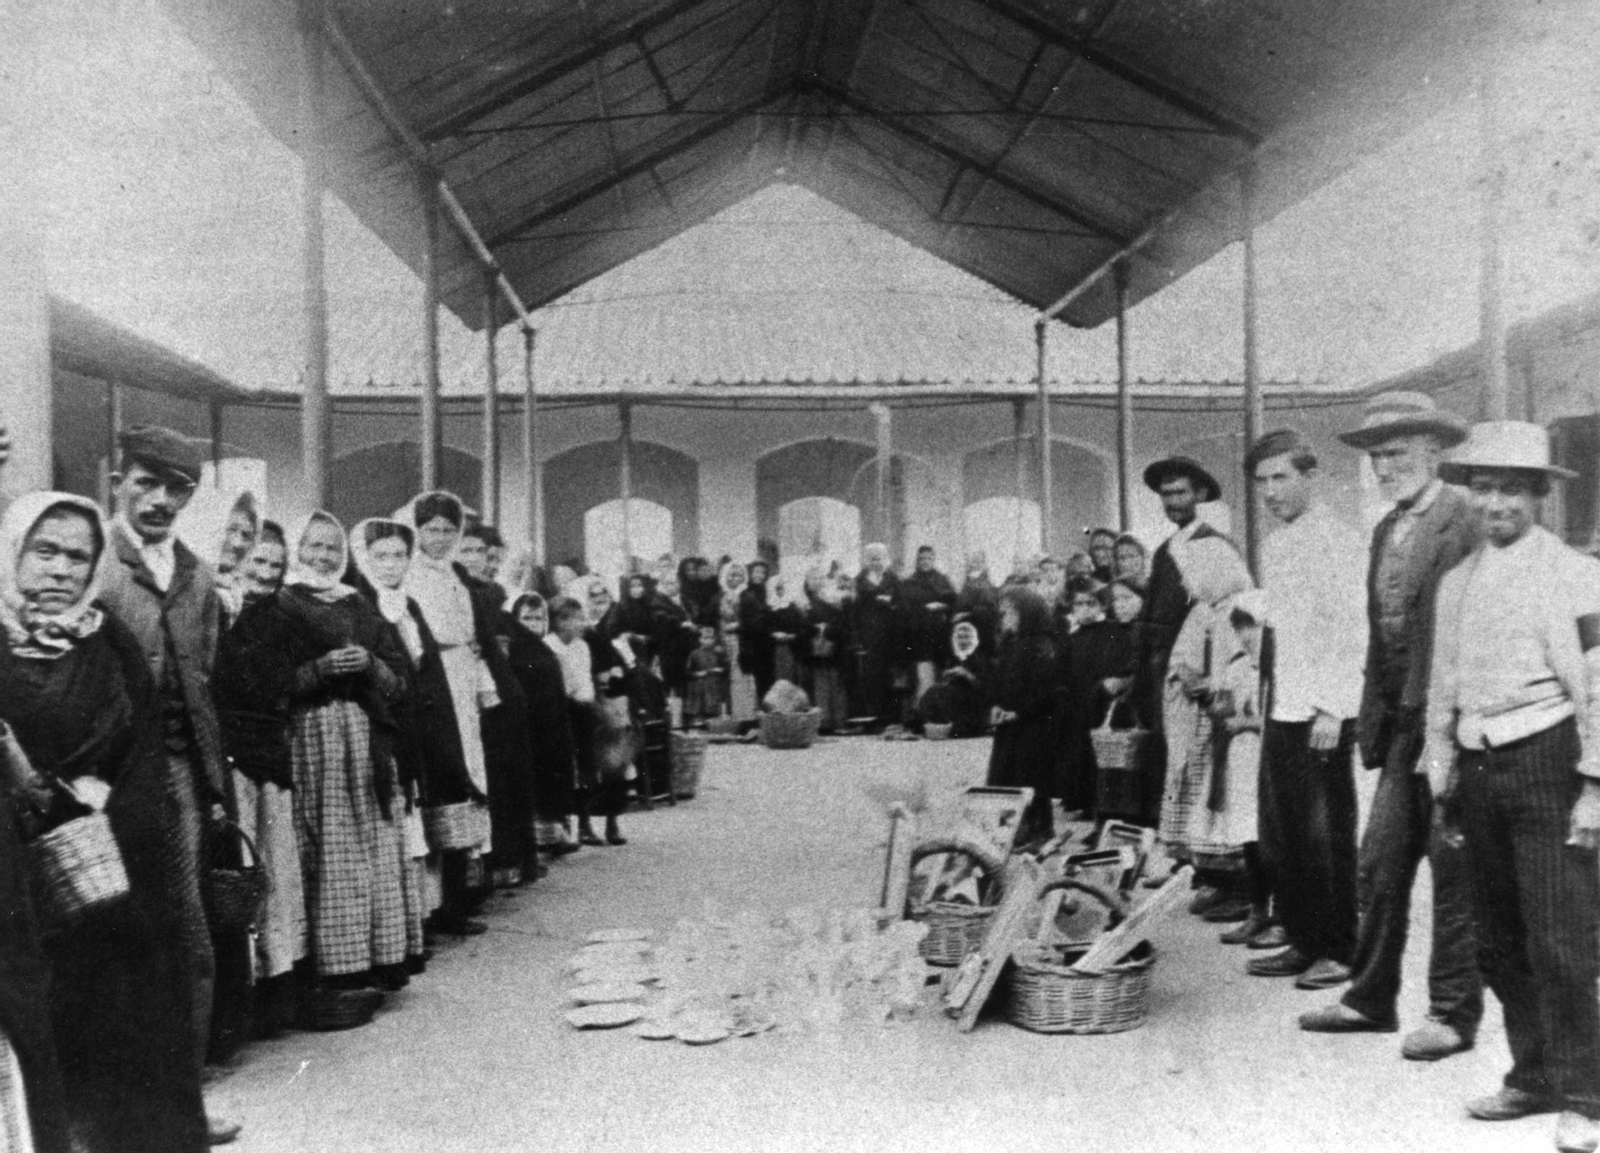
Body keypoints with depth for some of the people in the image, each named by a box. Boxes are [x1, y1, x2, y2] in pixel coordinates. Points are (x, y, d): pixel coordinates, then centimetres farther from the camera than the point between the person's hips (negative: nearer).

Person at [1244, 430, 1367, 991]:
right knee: (1279, 835, 12)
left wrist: (1332, 709, -18)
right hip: (1280, 709, 8)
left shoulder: (1334, 540, -10)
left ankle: (1339, 951, 12)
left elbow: (1350, 629, -14)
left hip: (1321, 712, -8)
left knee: (1327, 836, 1)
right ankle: (1302, 941, 23)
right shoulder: (1273, 546, 15)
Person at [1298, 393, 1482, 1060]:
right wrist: (1375, 719, 13)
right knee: (1379, 866, 13)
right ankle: (1371, 998, 27)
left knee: (1451, 869, 4)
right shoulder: (1387, 529, 15)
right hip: (1402, 725, 8)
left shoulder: (1464, 523, -13)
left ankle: (1454, 1013, 17)